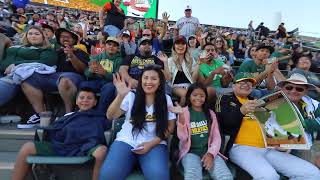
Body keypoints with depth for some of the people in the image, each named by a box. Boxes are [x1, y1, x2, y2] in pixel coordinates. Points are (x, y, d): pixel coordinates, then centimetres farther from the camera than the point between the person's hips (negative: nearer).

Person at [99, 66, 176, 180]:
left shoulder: (166, 99, 6)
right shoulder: (131, 96, 5)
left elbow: (170, 126, 6)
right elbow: (110, 116, -3)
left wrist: (151, 143, -8)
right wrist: (120, 96, -20)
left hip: (155, 144, 0)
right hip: (126, 141, 1)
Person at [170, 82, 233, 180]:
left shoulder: (210, 113, 13)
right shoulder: (184, 112, 2)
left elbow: (217, 137, 7)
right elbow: (182, 137, -9)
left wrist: (211, 153, -11)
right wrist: (181, 115, -22)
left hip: (209, 151, 3)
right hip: (190, 152, -3)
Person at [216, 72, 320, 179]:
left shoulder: (256, 100, 26)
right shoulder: (225, 99, 9)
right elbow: (222, 120, -10)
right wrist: (241, 111, -29)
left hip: (268, 149, 7)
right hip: (242, 148, -6)